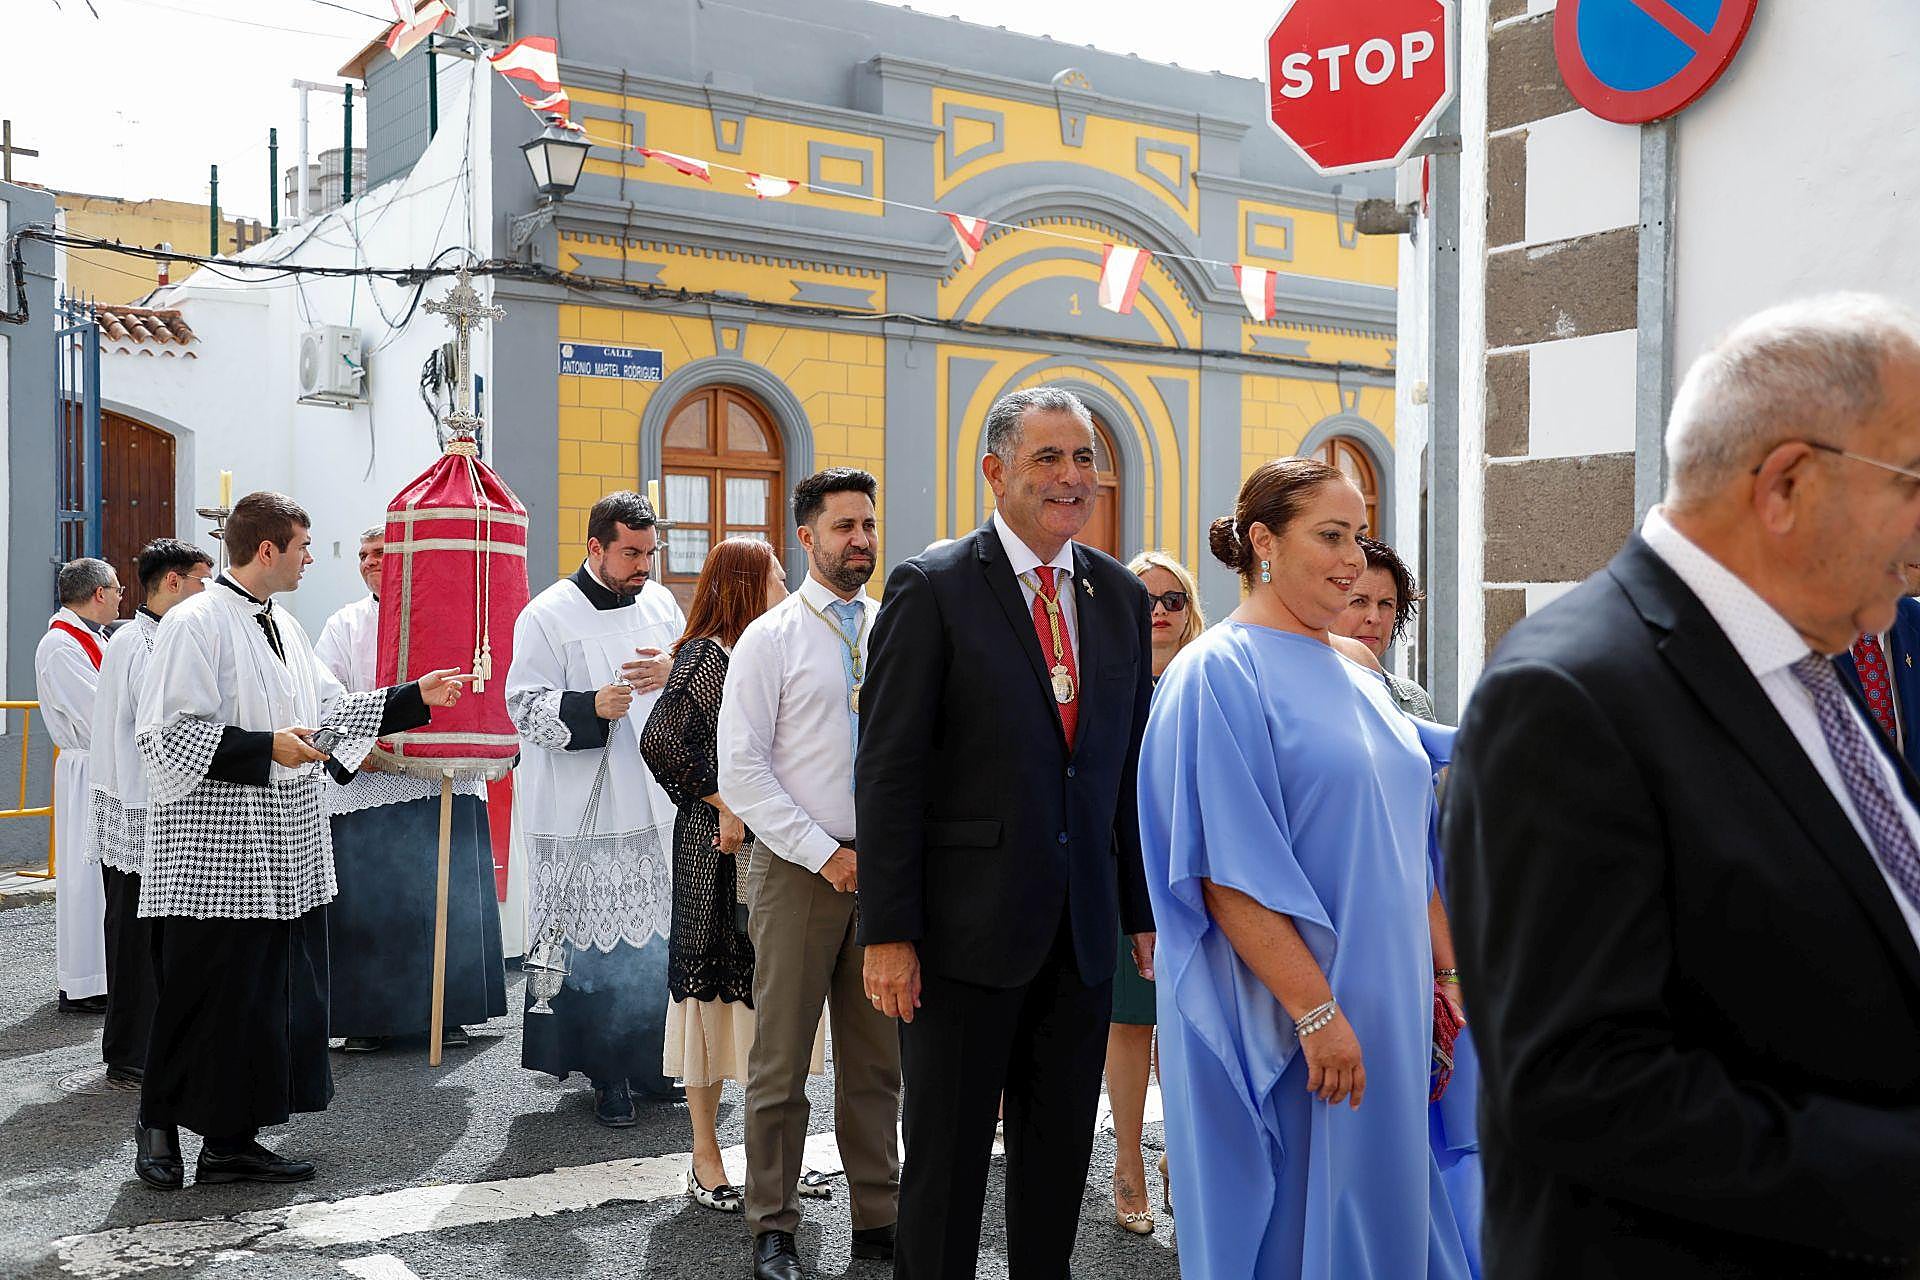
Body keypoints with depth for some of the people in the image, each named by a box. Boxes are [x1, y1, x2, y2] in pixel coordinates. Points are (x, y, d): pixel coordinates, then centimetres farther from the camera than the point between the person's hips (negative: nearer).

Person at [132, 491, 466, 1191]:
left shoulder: (283, 627, 15)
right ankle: (159, 1125, 20)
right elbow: (166, 733, -17)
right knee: (205, 997, 0)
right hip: (215, 855, -8)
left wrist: (415, 697, 16)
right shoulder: (196, 623, -11)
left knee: (273, 996, 9)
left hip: (283, 855, 8)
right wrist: (267, 749, -23)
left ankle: (232, 1142, 19)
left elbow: (330, 712, 20)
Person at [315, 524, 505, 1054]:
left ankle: (448, 1012, 15)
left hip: (447, 788, 0)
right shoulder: (344, 627, 8)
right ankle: (368, 1016, 11)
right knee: (368, 906, 0)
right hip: (368, 787, 0)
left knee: (449, 904, 4)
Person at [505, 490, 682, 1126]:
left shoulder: (660, 603, 12)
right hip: (584, 814, -5)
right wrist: (591, 707, -26)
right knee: (595, 943, -2)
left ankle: (650, 1060, 22)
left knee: (657, 938, 8)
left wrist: (674, 672, -6)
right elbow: (525, 705, -8)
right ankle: (607, 1074, 10)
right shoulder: (549, 614, -4)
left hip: (657, 804, 5)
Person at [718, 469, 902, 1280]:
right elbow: (740, 770, -8)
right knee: (781, 1060, 3)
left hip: (886, 867, 4)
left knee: (878, 1059, 12)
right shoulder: (771, 639, -3)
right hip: (799, 869, -3)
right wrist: (825, 854, -12)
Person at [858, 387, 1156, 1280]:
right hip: (967, 930, -5)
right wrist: (887, 933, -14)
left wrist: (1143, 910, 9)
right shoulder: (933, 589, -8)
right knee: (946, 1158, 9)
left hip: (1084, 936, 5)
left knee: (1060, 1154, 17)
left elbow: (1132, 764, 11)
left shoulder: (1120, 594, 8)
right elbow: (887, 771, -11)